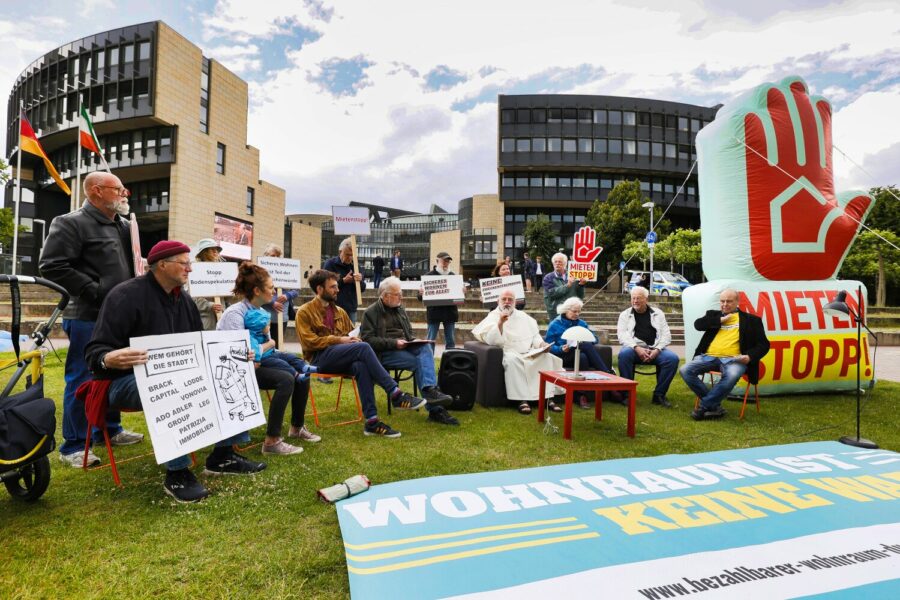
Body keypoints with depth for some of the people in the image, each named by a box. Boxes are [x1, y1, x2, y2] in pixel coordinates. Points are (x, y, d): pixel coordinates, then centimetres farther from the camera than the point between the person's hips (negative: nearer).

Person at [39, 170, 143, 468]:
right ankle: (72, 446, 11)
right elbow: (52, 266, -16)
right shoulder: (70, 223, -8)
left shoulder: (123, 227, 16)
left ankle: (109, 429, 31)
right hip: (88, 317, -8)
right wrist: (96, 291, -19)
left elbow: (132, 264, 27)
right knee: (82, 379, 0)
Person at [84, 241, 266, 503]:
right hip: (128, 377, -8)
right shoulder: (126, 295, -13)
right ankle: (177, 472, -24)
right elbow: (95, 350, -17)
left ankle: (223, 454, 1)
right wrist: (109, 359, -41)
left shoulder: (185, 299, 11)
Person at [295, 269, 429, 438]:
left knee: (361, 366, -34)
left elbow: (352, 334, 26)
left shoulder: (340, 311, 22)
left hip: (341, 358, 5)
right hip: (320, 358, -5)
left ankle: (371, 421, -35)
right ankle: (395, 394, -31)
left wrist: (353, 339, 0)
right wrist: (339, 339, -14)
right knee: (363, 348, -31)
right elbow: (309, 341, -7)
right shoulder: (304, 312, 5)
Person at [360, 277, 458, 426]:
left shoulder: (400, 309, 19)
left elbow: (409, 332, 26)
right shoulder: (370, 313, -1)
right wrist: (393, 343, -21)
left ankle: (430, 390, -41)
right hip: (385, 353, -5)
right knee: (419, 362, -28)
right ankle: (435, 409, -30)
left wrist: (412, 341, 1)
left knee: (426, 347, -27)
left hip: (404, 347, 6)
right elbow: (368, 339, -12)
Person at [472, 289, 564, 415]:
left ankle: (548, 397, -20)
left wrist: (541, 344, -2)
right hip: (509, 353, -5)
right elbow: (492, 341, -12)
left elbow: (535, 335, 19)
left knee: (547, 357, -22)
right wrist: (500, 322, -23)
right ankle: (522, 400, -34)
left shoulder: (523, 316, 19)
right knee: (512, 360, -38)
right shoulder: (493, 317, 2)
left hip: (530, 352, 5)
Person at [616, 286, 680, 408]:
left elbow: (666, 334, 7)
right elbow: (622, 335, -2)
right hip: (635, 348, -2)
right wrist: (637, 348, -19)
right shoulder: (625, 314, 11)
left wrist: (657, 350, -11)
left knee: (673, 358, -26)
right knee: (623, 354, -35)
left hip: (655, 349, 2)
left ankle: (659, 394, -10)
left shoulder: (658, 313, 15)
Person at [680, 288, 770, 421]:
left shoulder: (751, 320, 15)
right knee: (685, 370, -23)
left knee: (732, 375, -37)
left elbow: (763, 344, 8)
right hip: (709, 356, 3)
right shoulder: (713, 315, 23)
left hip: (732, 359, -3)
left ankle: (704, 406, -20)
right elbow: (698, 324, 3)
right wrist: (721, 320, 2)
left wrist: (750, 356, -11)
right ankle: (715, 406, -12)